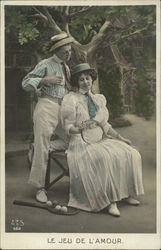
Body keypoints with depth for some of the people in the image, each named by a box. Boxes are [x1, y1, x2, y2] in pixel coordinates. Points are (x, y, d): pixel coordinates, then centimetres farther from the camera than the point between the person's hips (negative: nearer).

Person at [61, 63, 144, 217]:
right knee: (108, 158, -32)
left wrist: (120, 137, 9)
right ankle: (111, 201, -26)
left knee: (129, 153, -13)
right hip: (81, 142, -6)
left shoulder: (98, 99, 16)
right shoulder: (70, 99, -3)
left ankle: (125, 193, -6)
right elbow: (68, 127, -6)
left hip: (101, 140, 7)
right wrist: (79, 129, -28)